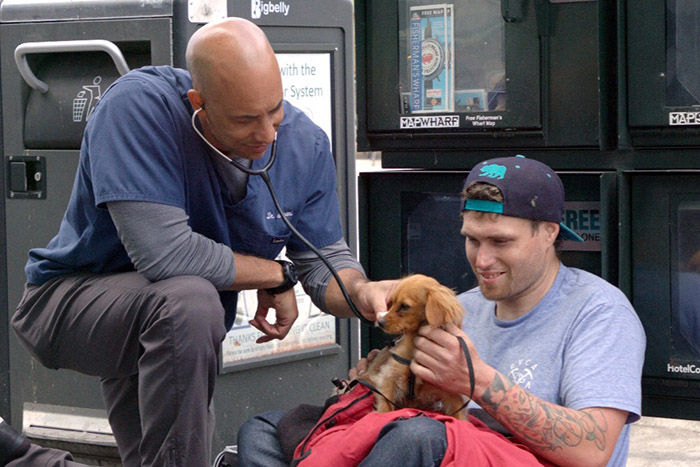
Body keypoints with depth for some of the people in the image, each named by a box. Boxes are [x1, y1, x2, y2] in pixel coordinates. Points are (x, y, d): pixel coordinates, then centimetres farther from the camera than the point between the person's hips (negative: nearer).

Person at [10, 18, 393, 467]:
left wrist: (361, 292, -28)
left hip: (180, 333, 7)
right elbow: (164, 252, -37)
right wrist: (276, 275, -22)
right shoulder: (139, 105, -30)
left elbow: (324, 259, -3)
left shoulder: (305, 144, -11)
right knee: (187, 300, -35)